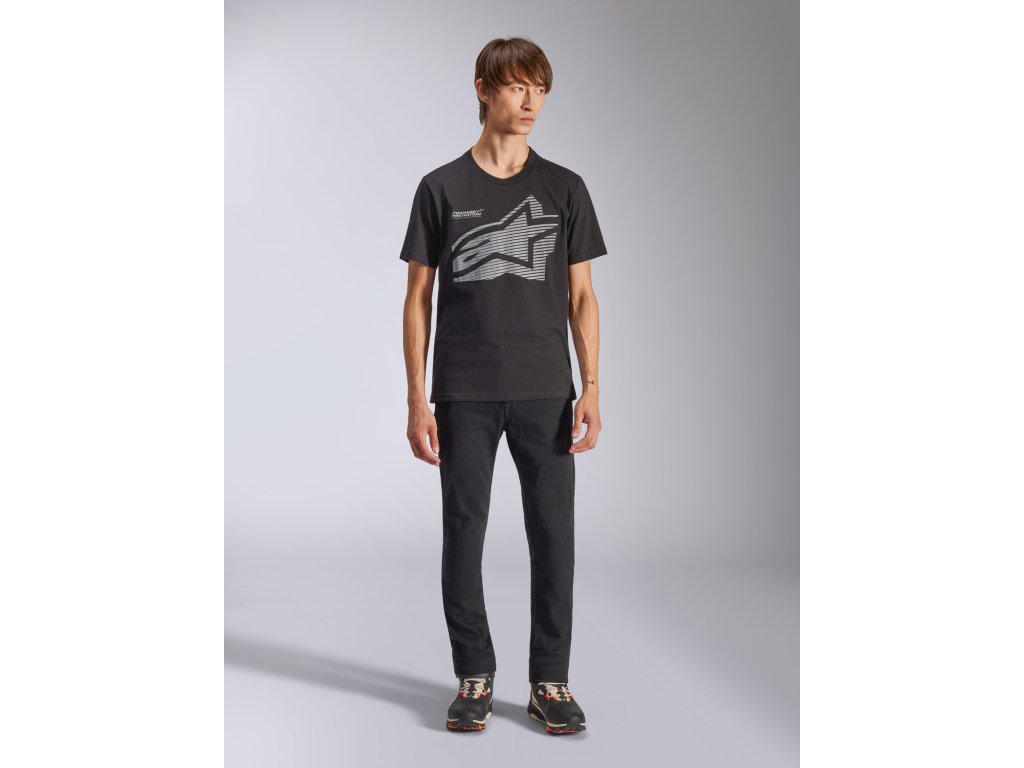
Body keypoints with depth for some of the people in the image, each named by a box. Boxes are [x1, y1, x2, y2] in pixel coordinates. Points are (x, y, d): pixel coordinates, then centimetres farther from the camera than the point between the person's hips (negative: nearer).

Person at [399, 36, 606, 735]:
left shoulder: (564, 188, 7)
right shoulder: (442, 188, 4)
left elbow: (582, 295, 7)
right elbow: (419, 297, 4)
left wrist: (591, 387, -3)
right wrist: (417, 399, -3)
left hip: (545, 391, 1)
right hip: (463, 394, -1)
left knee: (554, 535, 2)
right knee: (464, 534, 5)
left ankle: (550, 680, 16)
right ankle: (475, 677, 19)